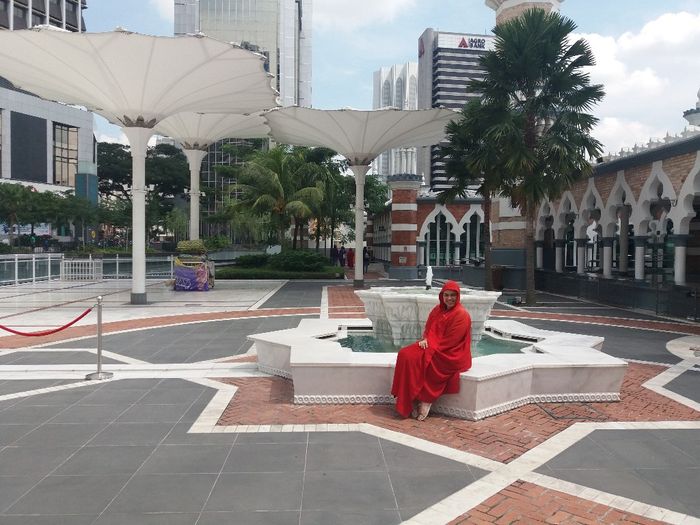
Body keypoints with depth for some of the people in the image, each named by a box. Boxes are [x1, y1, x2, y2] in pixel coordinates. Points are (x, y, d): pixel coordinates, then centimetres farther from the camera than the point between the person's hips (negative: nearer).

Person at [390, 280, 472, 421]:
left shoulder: (461, 315, -12)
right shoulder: (438, 310, 10)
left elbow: (450, 341, -16)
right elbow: (428, 329, 15)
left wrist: (430, 345, -16)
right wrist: (425, 340, -6)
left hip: (451, 355, -7)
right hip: (433, 347, 7)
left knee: (416, 358, -25)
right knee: (405, 354, -15)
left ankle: (424, 400, -10)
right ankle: (415, 399, -16)